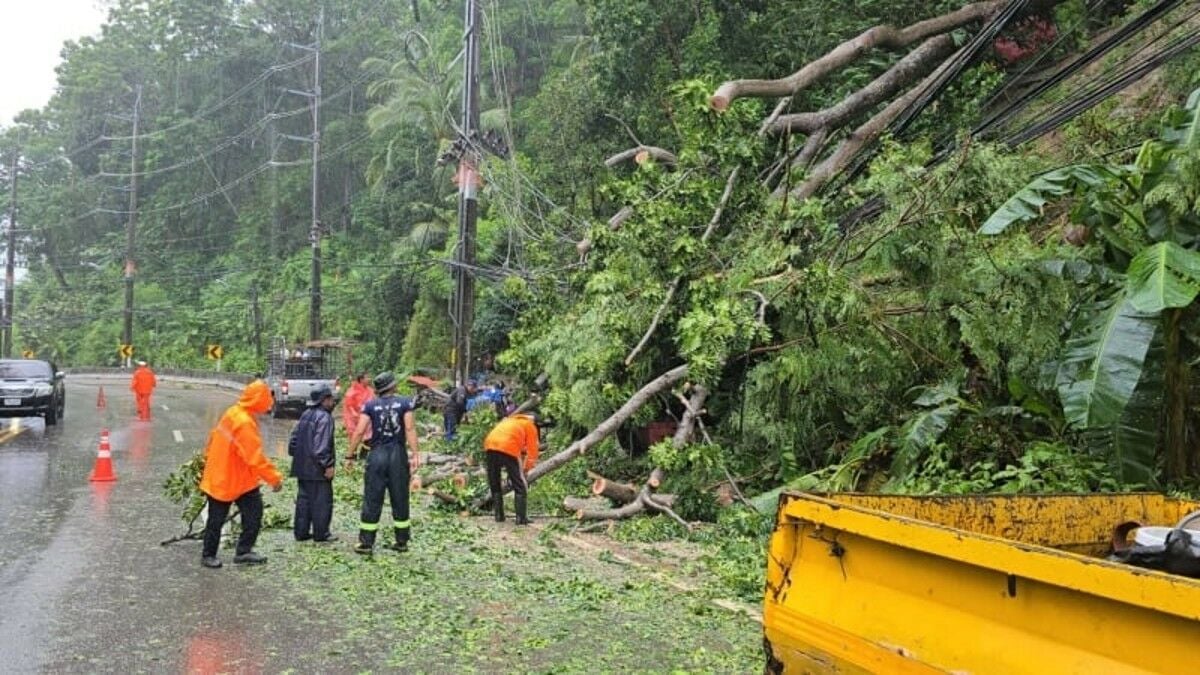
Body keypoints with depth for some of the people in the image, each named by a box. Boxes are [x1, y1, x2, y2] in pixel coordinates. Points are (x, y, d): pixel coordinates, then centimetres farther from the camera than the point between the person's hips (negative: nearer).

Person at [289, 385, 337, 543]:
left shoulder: (305, 415, 12)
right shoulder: (324, 417, -15)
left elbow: (294, 438, 16)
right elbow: (321, 445, -21)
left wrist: (296, 455, 24)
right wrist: (328, 465, -18)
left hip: (302, 467, 9)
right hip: (317, 469, -9)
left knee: (304, 499, 13)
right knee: (322, 500, 0)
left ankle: (301, 532, 17)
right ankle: (321, 533, 4)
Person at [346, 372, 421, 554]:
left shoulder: (370, 405, 1)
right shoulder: (404, 403, 1)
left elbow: (359, 431, -5)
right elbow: (410, 428, -10)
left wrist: (350, 455, 1)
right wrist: (415, 453, -11)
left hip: (377, 454, 0)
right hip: (398, 454, 0)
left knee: (372, 500, 4)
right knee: (400, 499, 10)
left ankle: (366, 543, 5)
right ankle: (402, 541, 16)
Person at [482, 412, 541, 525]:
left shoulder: (509, 419, 36)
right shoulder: (530, 426, 19)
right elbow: (532, 451, 11)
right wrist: (526, 469, 19)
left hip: (490, 445, 5)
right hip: (508, 449, -5)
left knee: (494, 484, 19)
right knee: (520, 486, 6)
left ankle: (499, 515, 19)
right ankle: (521, 518, 2)